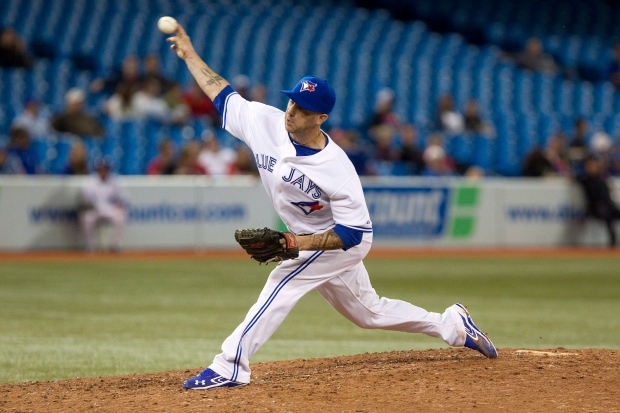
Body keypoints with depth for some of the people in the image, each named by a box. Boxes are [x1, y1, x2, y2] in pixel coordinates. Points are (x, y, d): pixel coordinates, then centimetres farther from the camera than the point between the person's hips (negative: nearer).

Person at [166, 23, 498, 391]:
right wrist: (190, 55, -5)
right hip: (311, 240, 8)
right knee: (368, 311, 19)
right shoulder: (265, 122, -17)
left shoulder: (336, 168, -33)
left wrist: (296, 243, -36)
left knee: (280, 285, -21)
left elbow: (354, 232, -29)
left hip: (340, 242, -8)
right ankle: (452, 325, 34)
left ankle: (231, 366, -19)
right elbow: (225, 96, -2)